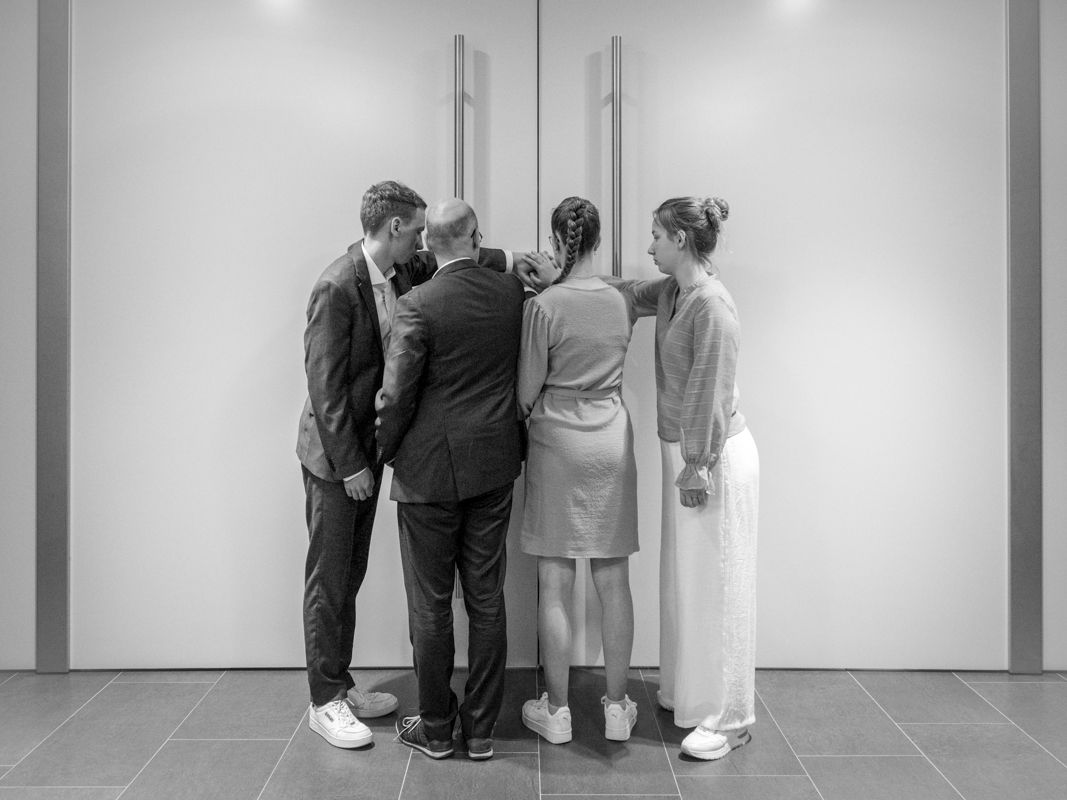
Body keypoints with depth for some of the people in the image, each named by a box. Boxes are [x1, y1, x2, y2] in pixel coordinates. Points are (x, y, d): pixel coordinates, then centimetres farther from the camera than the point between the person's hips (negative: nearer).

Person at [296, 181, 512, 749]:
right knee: (328, 578, 3)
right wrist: (350, 465, -18)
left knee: (351, 573, 16)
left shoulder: (401, 271, 1)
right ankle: (324, 703, 16)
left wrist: (510, 260, 1)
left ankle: (341, 685, 29)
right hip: (334, 452, -8)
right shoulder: (337, 287, -22)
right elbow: (324, 384, -21)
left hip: (366, 446, 8)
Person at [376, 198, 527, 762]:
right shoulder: (512, 292, -1)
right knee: (487, 598, 13)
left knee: (431, 605, 10)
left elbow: (396, 396, -13)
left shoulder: (418, 304, -15)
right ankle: (481, 728, 24)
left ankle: (436, 729, 24)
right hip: (495, 466, 5)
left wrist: (384, 452, 3)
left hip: (431, 471, -4)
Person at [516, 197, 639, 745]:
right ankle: (617, 707, 20)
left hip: (558, 443, -4)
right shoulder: (621, 302, 1)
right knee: (613, 580, 10)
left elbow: (528, 391, -8)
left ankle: (557, 711, 16)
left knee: (555, 584, 5)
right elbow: (608, 368, 8)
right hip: (613, 441, 4)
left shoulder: (544, 306, -12)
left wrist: (528, 413, 14)